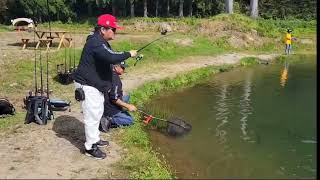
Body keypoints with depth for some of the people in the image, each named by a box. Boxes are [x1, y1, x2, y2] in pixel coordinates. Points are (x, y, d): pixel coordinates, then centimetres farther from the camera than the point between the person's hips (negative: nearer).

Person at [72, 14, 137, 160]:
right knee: (92, 116, -3)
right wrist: (129, 54, -24)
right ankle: (90, 147, 10)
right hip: (87, 86, -11)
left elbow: (109, 58, 17)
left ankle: (95, 139, 39)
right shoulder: (96, 42, -24)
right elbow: (112, 58, -37)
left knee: (97, 113, 22)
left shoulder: (100, 42, 11)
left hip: (96, 84, 11)